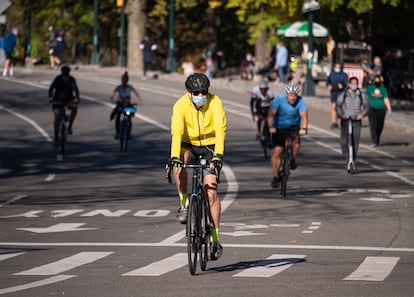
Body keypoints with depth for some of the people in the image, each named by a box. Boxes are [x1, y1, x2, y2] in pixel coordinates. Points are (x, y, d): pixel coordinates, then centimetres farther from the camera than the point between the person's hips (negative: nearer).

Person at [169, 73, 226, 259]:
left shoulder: (215, 103, -20)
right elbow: (176, 132, -32)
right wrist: (174, 157, -46)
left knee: (211, 190, -10)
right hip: (189, 144, 1)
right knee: (179, 163, -35)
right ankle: (184, 203, -17)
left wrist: (218, 154, -45)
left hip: (210, 146, -1)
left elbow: (220, 129, -31)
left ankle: (215, 238, -4)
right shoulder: (181, 105, -20)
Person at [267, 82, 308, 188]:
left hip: (293, 127, 2)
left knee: (296, 139, -27)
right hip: (279, 128, -2)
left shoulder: (300, 101, -19)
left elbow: (303, 115, -31)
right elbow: (271, 113, -30)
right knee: (277, 151, -9)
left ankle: (293, 160, -1)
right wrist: (271, 127, -44)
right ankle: (276, 177, 1)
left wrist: (304, 128, -48)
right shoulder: (279, 99, -22)